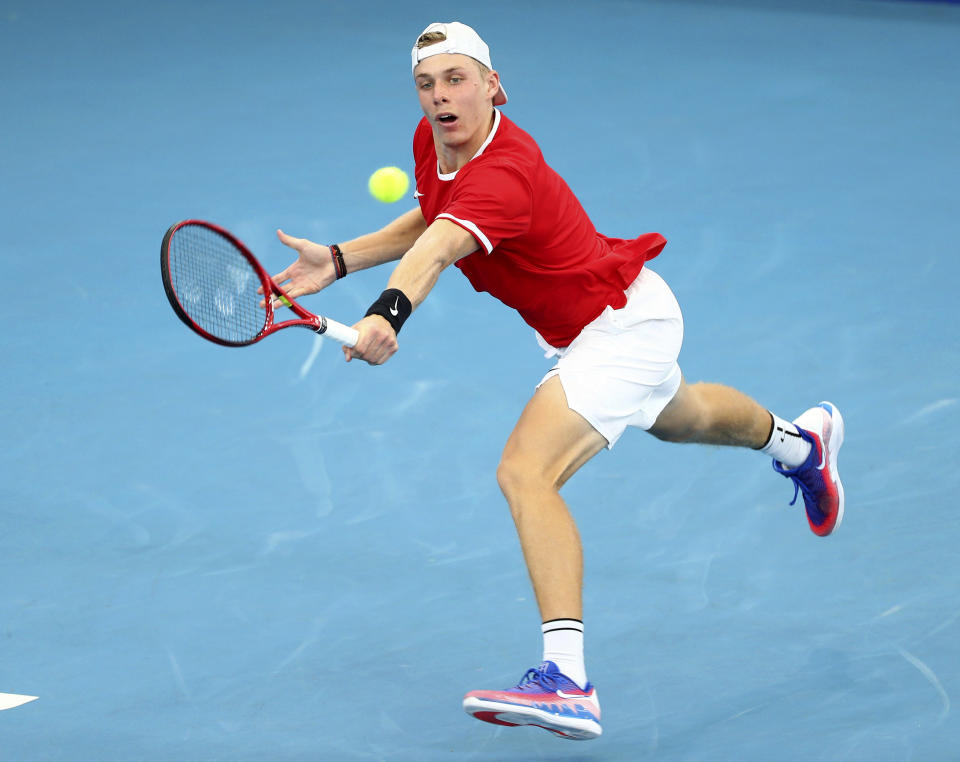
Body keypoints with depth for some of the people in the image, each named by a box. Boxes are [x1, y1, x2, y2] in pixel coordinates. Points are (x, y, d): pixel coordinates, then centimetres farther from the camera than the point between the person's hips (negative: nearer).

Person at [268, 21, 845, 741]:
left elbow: (436, 250, -56)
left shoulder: (504, 174, -36)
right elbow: (431, 221, 12)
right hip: (584, 331, 10)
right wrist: (338, 260, -1)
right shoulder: (433, 143, -9)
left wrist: (389, 312, -73)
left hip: (624, 325, -10)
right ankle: (800, 440, 72)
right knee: (679, 415, 39)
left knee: (526, 471, -29)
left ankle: (567, 681, -36)